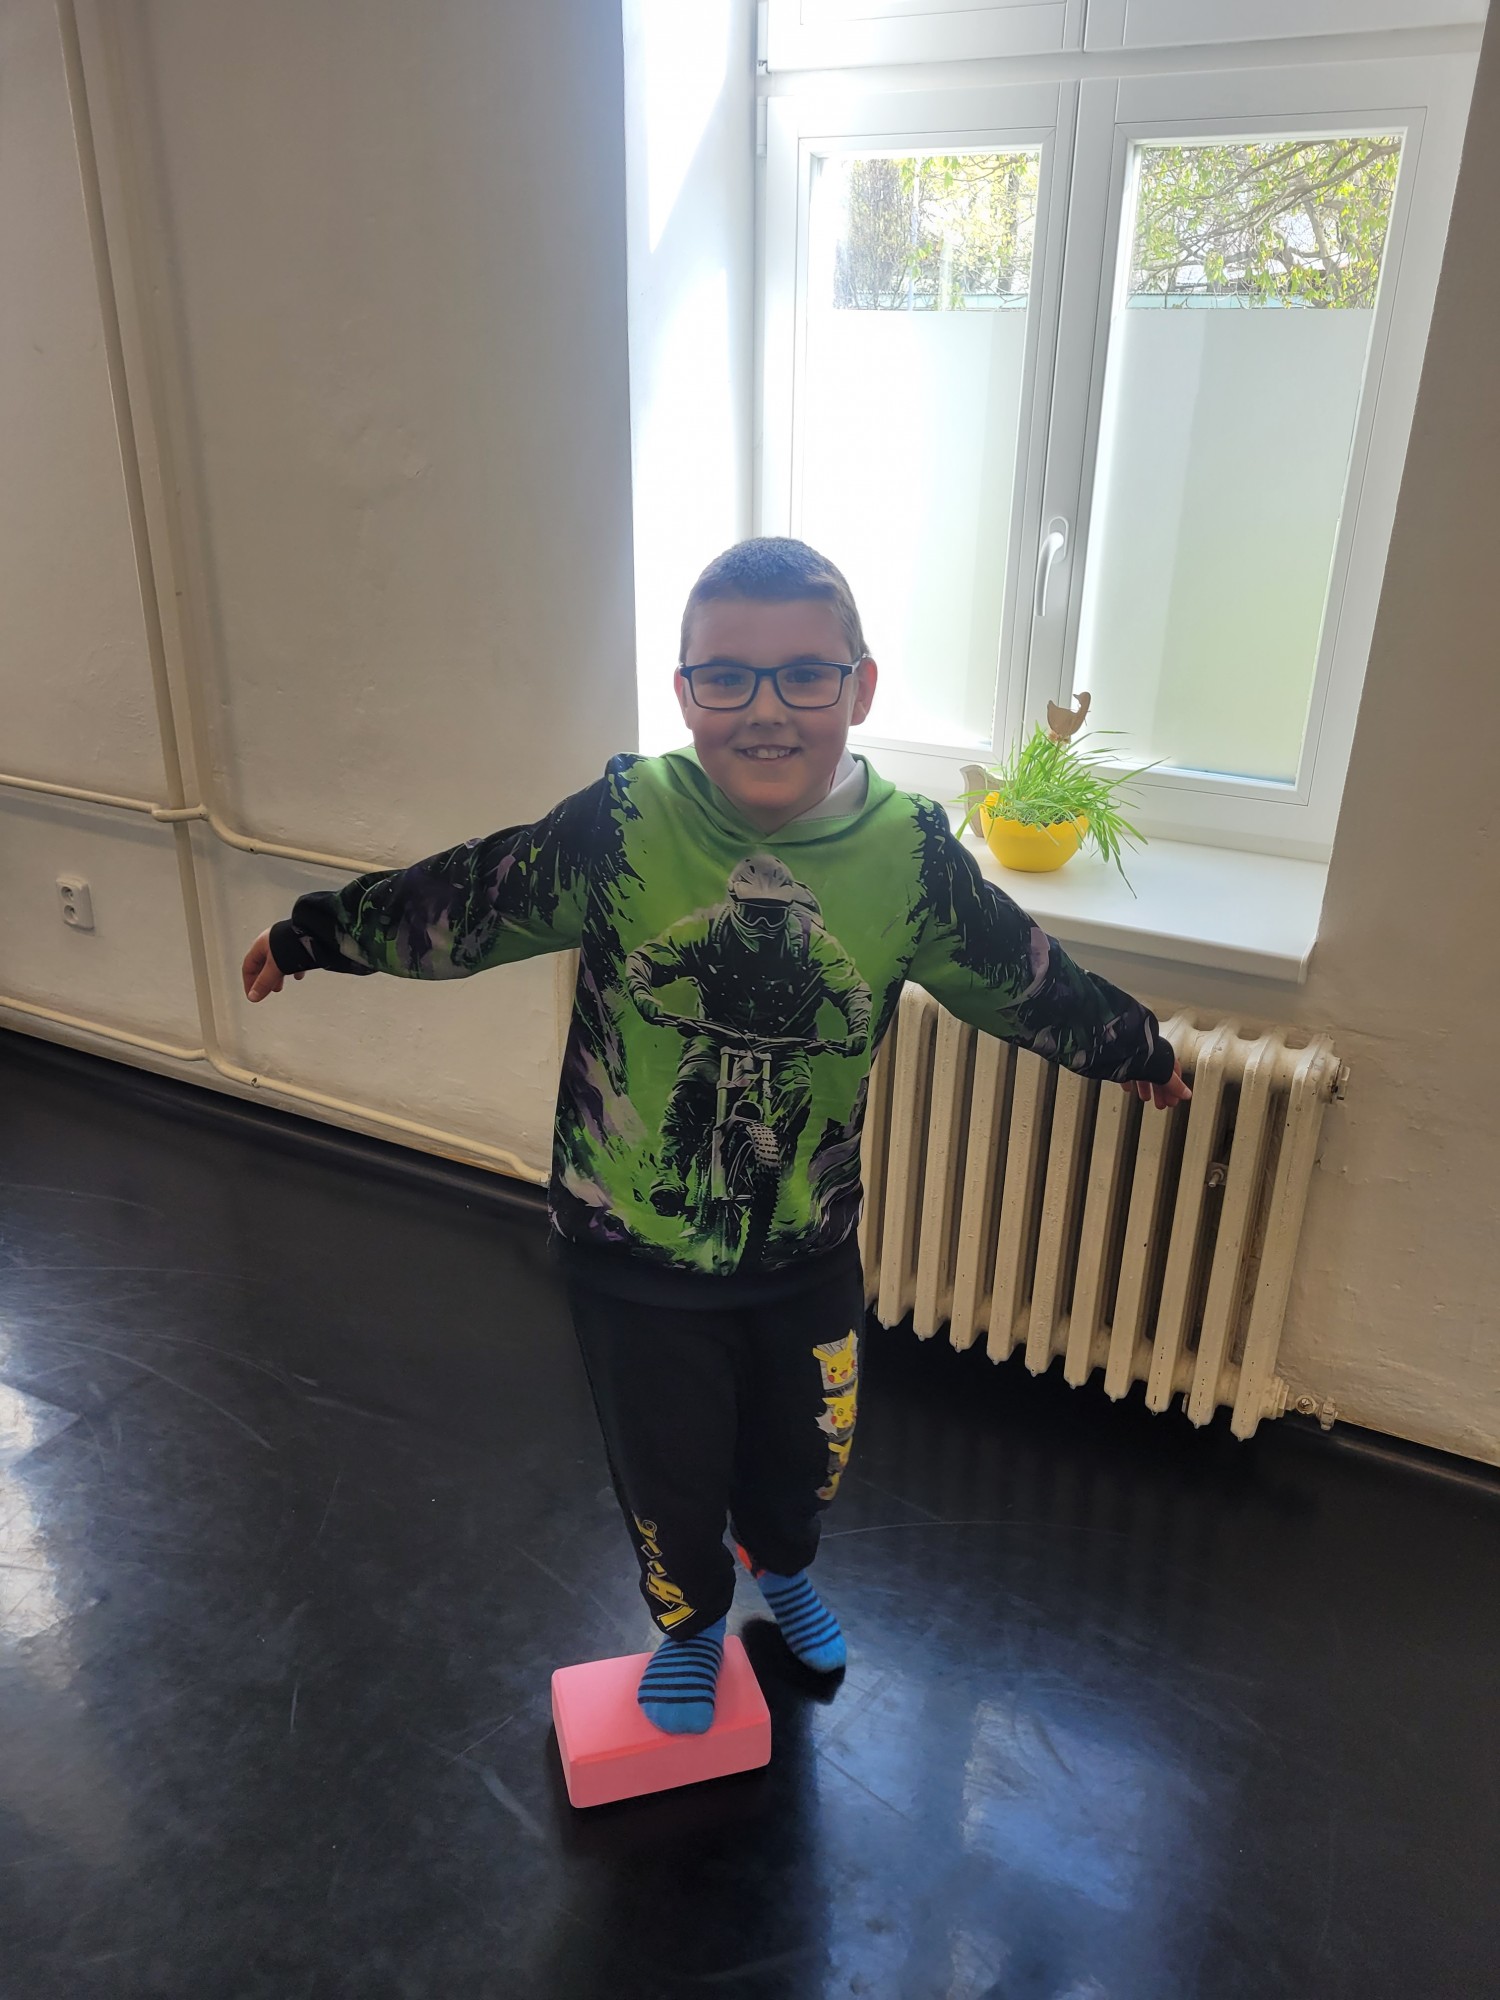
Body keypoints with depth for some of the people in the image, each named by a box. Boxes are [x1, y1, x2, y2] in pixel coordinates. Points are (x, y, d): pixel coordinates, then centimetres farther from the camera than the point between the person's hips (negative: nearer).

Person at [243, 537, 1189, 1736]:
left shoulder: (909, 855, -15)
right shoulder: (622, 825, -20)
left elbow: (1024, 975, 1)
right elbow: (460, 902, -6)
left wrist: (1141, 1047, 15)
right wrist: (308, 937, 5)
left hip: (809, 1246, 2)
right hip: (633, 1246, -2)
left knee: (803, 1443, 25)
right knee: (668, 1468, 18)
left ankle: (782, 1568, 62)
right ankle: (688, 1622, 53)